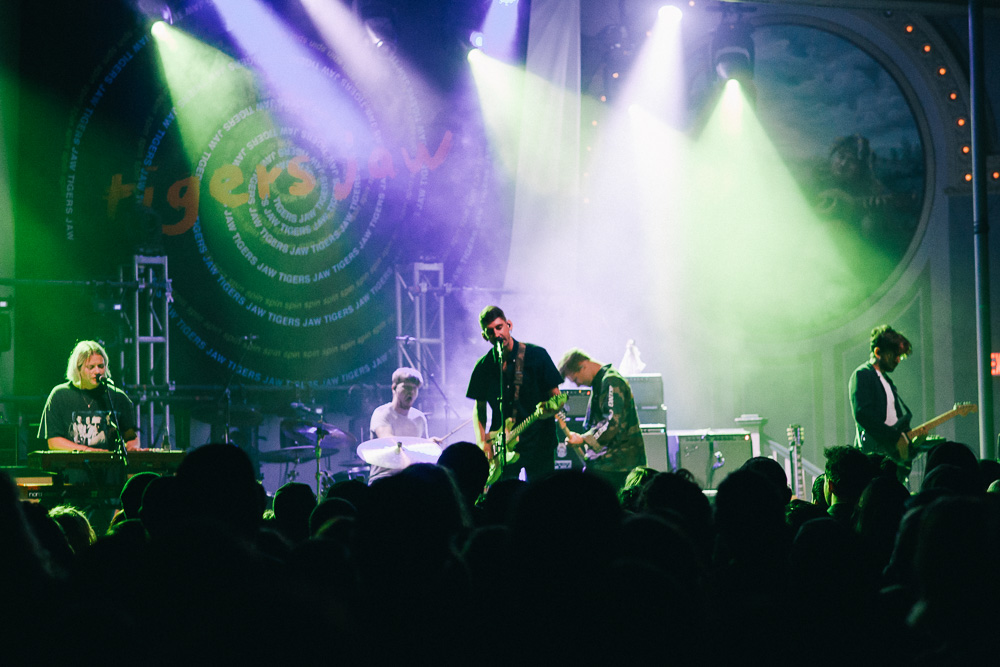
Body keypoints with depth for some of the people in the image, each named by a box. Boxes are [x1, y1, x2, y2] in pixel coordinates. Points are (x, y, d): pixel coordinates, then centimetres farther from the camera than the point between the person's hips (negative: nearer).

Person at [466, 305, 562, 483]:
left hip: (538, 442, -2)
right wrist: (482, 441, 0)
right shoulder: (484, 366, 6)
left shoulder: (536, 355, -1)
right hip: (500, 446, 2)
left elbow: (555, 395, 1)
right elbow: (479, 407, 14)